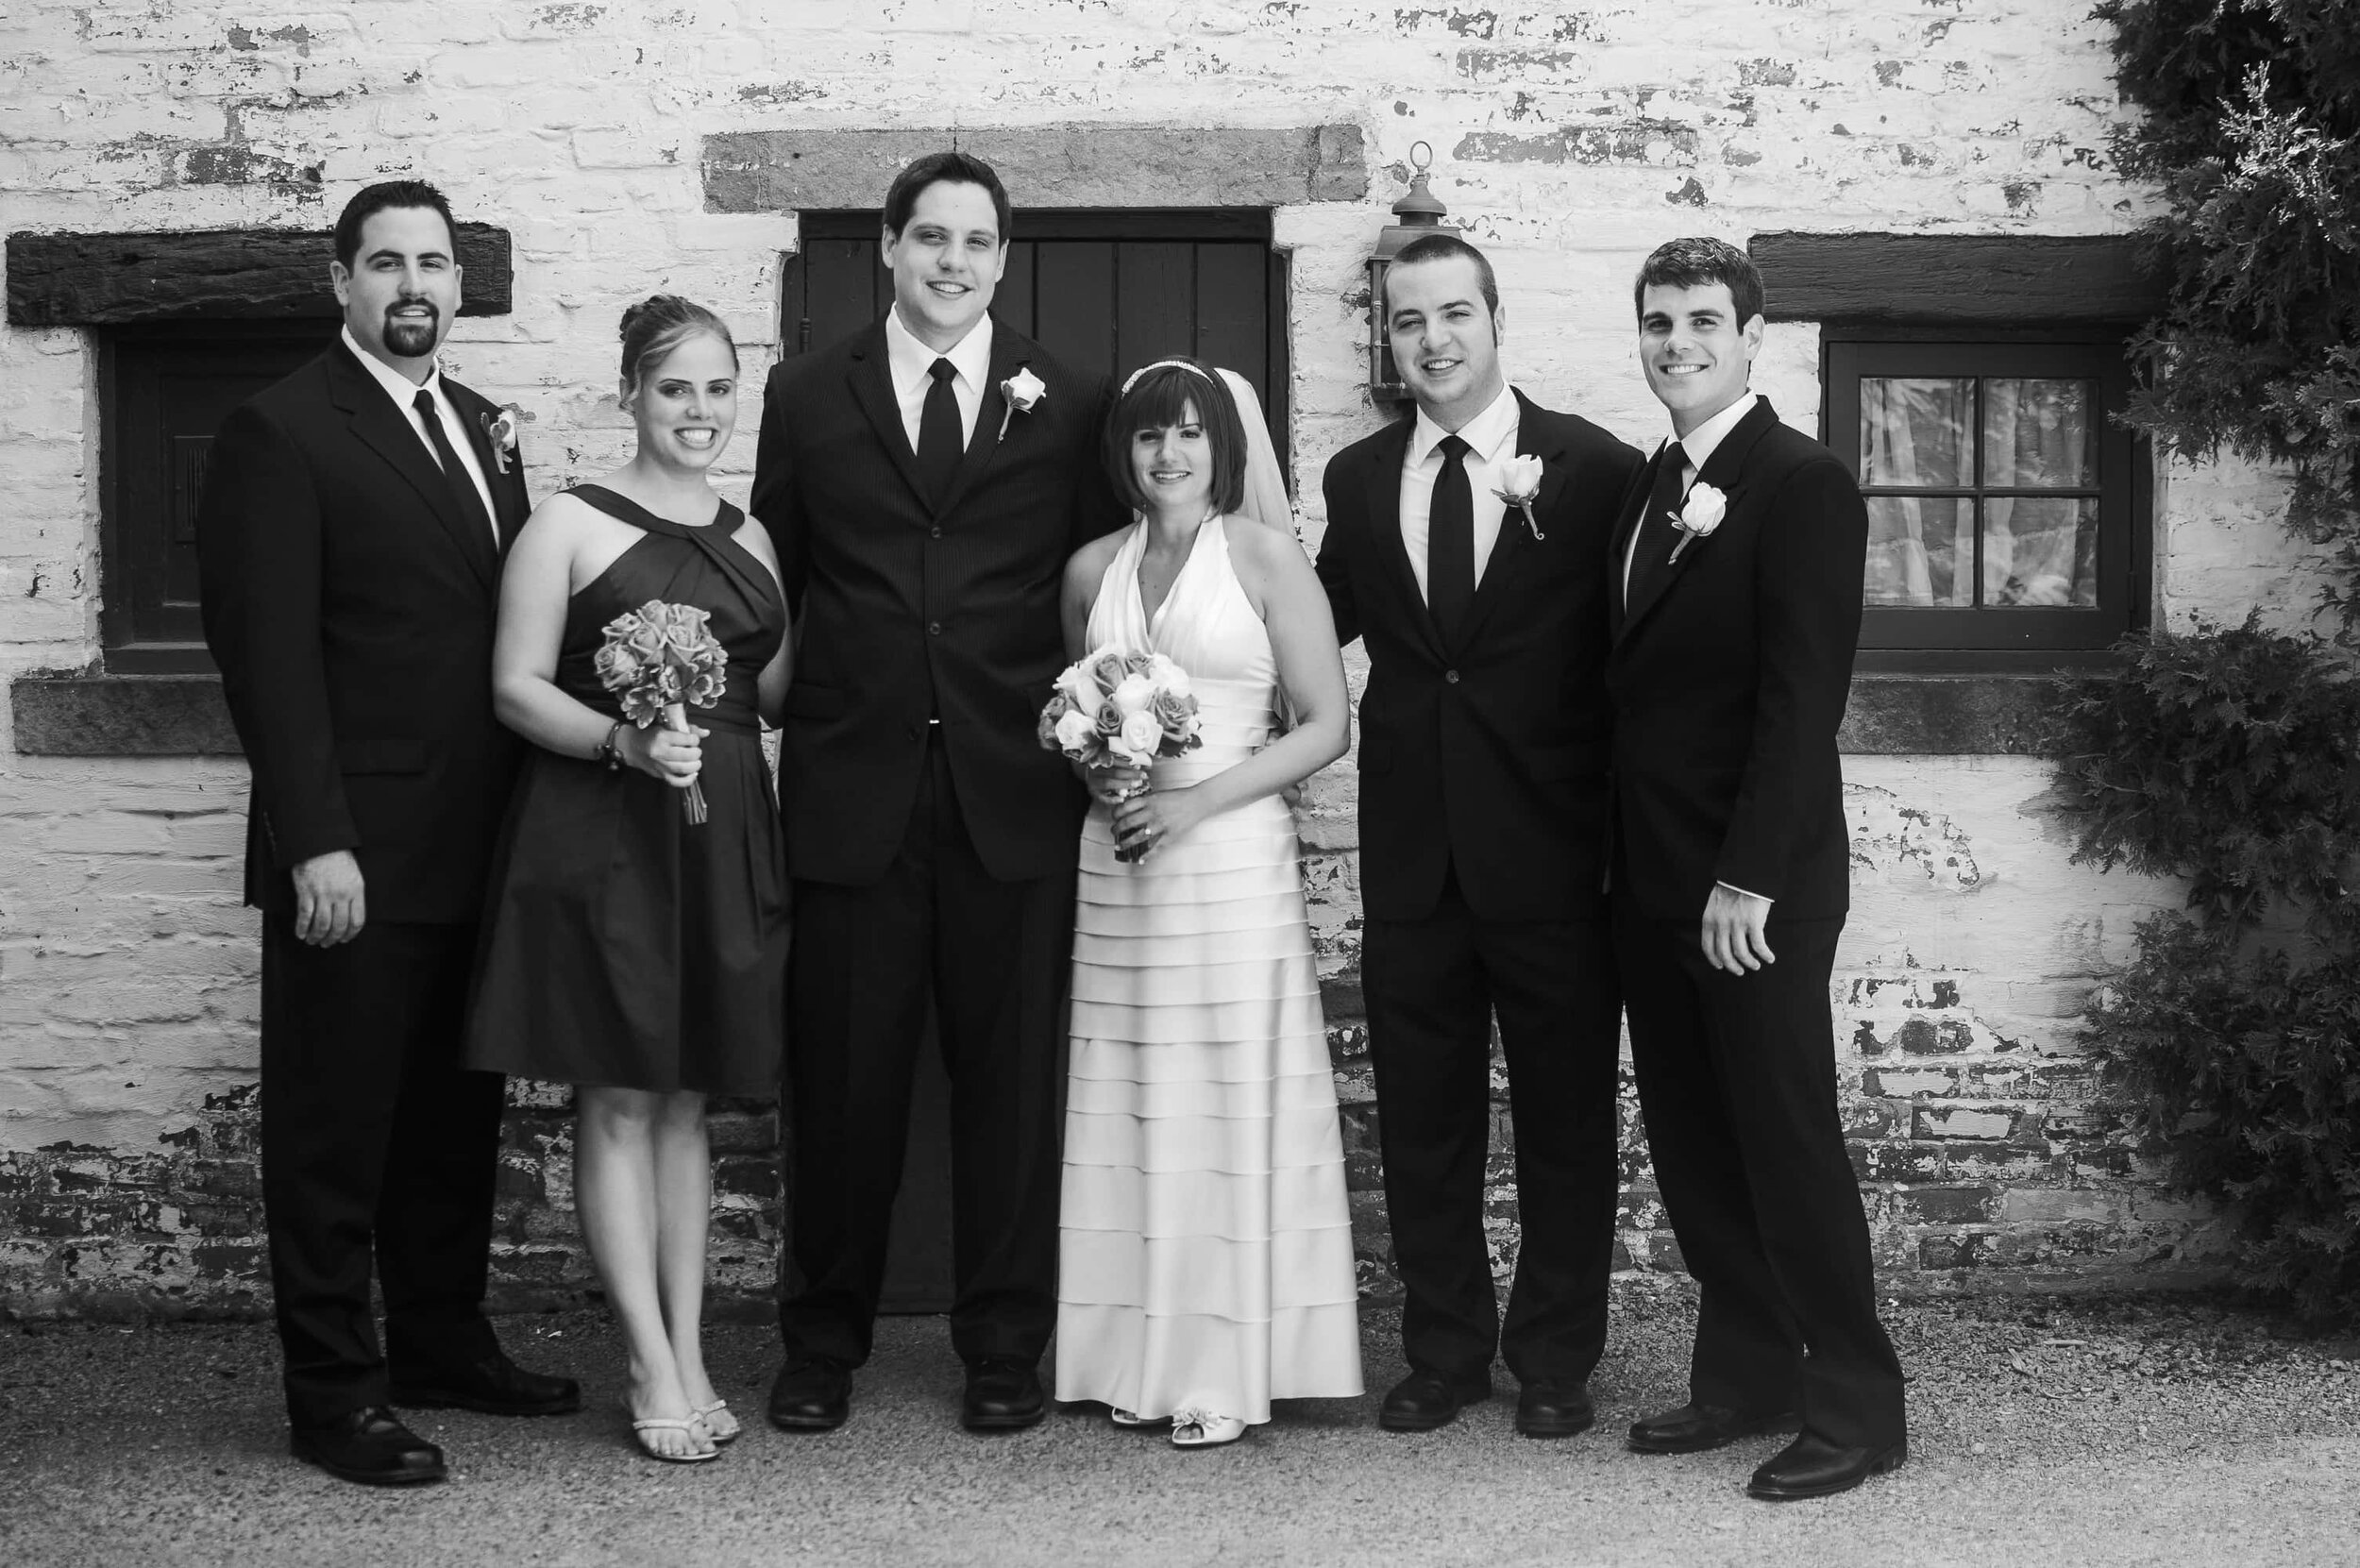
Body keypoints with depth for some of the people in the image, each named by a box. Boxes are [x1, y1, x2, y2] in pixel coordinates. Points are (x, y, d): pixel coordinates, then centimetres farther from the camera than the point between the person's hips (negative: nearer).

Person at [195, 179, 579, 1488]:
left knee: (456, 1118, 16)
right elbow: (269, 653, -13)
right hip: (356, 858, -7)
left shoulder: (481, 428, 15)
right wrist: (317, 842, -19)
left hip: (479, 849, 7)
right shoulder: (280, 433, -7)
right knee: (334, 1128, 3)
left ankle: (442, 1341, 29)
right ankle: (331, 1391, 12)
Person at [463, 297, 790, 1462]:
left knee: (687, 1099, 10)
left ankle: (689, 1353, 15)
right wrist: (625, 741, -21)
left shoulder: (751, 538, 14)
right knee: (618, 1102, -1)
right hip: (600, 831, -5)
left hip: (723, 836, 5)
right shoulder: (569, 525, -2)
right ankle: (656, 1369, 3)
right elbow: (516, 688, -6)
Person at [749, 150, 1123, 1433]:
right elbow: (773, 588, 10)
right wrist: (760, 732, 4)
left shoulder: (1068, 406, 6)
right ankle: (823, 1340, 20)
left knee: (1011, 1076, 6)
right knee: (842, 1076, 6)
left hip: (1013, 794, 0)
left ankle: (1004, 1346, 19)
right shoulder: (807, 396, 8)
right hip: (850, 788, 0)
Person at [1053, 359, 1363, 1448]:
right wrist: (1094, 774, 0)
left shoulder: (1265, 558, -1)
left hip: (1232, 856, -4)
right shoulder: (1092, 570, 11)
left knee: (1227, 1103, -3)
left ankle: (1227, 1371, 4)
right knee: (1126, 1103, 3)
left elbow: (1327, 724, -4)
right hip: (1117, 864, 4)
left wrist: (1198, 798, -12)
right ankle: (1139, 1360, 11)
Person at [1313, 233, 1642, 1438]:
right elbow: (1320, 628, 15)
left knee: (1565, 1114, 8)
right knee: (1421, 1116, 11)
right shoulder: (1359, 479, 8)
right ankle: (1444, 1351, 26)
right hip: (1412, 853, 3)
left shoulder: (1595, 468, -4)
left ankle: (1555, 1361, 22)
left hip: (1552, 851, -3)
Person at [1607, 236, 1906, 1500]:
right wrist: (1634, 865, 7)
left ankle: (1857, 1406, 9)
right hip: (1653, 876, 7)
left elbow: (1801, 695, -16)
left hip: (1756, 882, -7)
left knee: (1786, 1137, -2)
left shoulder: (1802, 484, -10)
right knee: (1691, 1143, 11)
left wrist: (1748, 877, -20)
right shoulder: (1645, 485, 13)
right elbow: (1641, 677, 13)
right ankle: (1745, 1375, 22)